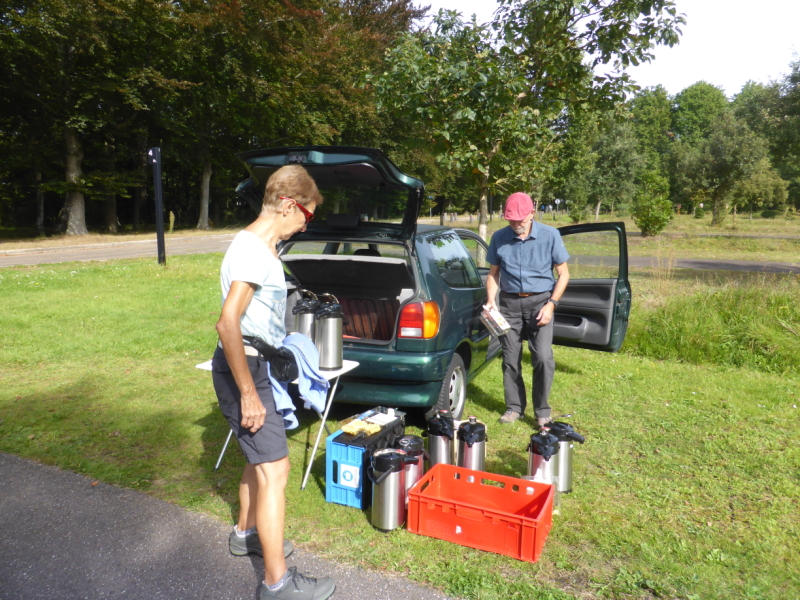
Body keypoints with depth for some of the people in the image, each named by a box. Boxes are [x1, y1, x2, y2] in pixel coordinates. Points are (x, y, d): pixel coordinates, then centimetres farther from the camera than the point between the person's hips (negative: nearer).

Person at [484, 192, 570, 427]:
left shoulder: (550, 235, -5)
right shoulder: (499, 238, 0)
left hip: (539, 301, -2)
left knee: (543, 358, -10)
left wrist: (551, 304, -10)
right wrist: (491, 299, -7)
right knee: (510, 359, 6)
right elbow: (493, 273, 10)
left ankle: (542, 410, 8)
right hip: (509, 302, 2)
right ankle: (514, 407, 23)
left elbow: (563, 273, 0)